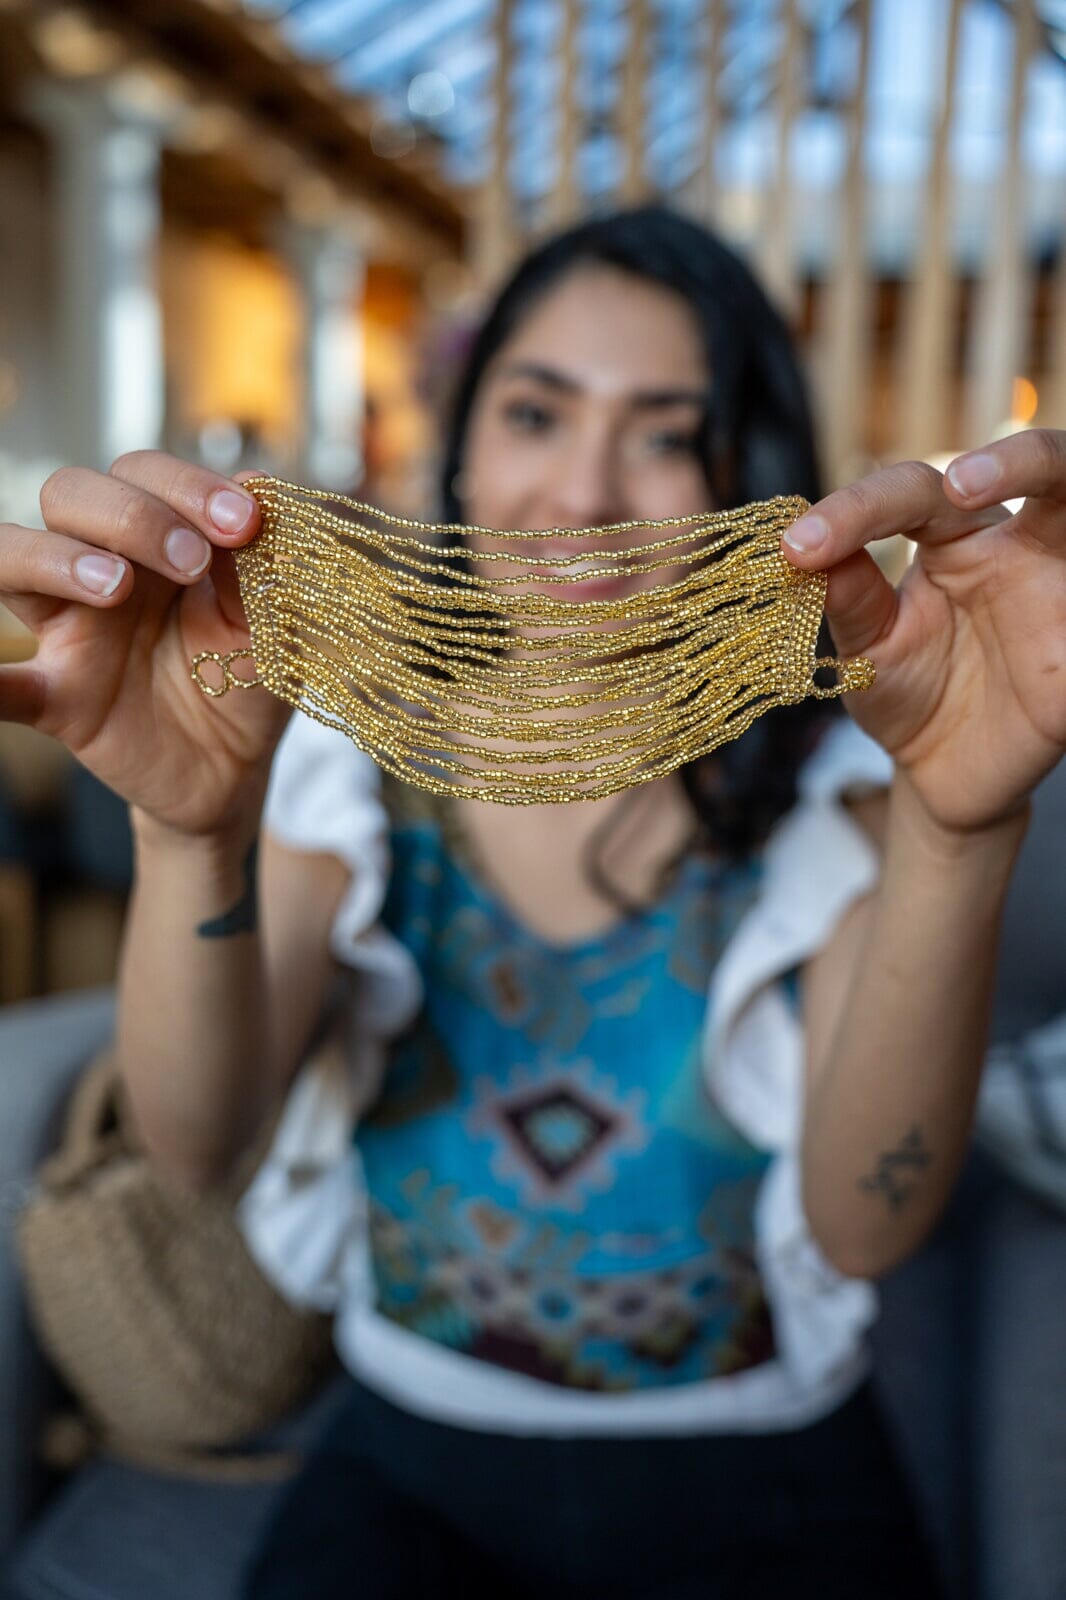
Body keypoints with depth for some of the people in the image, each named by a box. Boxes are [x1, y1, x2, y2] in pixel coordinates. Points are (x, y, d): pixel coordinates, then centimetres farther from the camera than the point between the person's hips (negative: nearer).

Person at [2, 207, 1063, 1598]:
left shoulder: (826, 782, -7)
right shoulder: (353, 753, -4)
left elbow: (866, 1227, -18)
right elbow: (195, 1149, -14)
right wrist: (195, 824, -30)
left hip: (762, 1483, 1)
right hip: (412, 1460, 0)